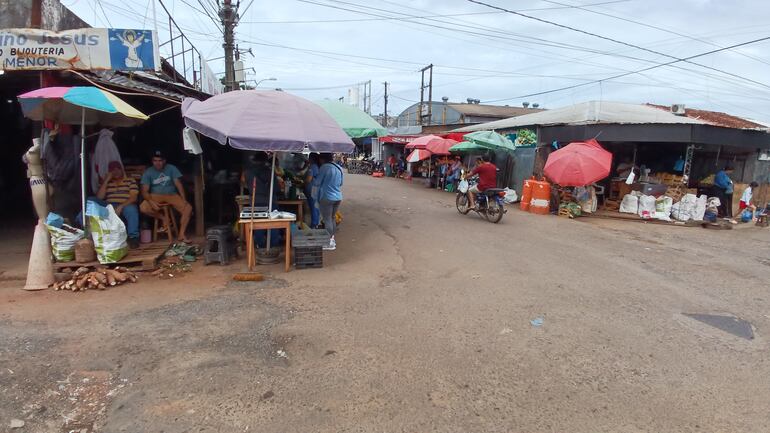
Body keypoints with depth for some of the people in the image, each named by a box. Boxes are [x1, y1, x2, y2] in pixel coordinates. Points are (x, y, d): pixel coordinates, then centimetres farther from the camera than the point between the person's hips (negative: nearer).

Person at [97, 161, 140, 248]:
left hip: (126, 206, -3)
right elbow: (99, 197, 4)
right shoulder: (106, 183, 20)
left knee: (131, 209, -39)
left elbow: (133, 197, -3)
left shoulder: (130, 181, 10)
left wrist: (121, 206, -19)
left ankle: (133, 237, -31)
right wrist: (106, 180, 2)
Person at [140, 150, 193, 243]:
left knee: (188, 208, -25)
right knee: (143, 208, -31)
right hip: (156, 196, 0)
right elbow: (144, 191, -7)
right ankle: (163, 218, -5)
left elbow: (178, 184, -6)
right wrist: (151, 202, -27)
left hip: (172, 195, 0)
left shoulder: (171, 168, -1)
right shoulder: (148, 172, -2)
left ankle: (182, 234, -21)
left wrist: (183, 199, -19)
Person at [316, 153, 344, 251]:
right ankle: (332, 238, 24)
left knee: (327, 219, -1)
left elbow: (318, 182, -7)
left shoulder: (324, 167, -13)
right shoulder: (339, 168, 9)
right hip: (338, 197, 7)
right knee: (333, 218, 18)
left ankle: (330, 243, 1)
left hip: (327, 197, -7)